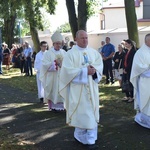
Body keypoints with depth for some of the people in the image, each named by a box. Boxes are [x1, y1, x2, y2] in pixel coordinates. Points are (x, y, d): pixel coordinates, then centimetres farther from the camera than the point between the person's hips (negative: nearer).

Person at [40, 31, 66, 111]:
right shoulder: (48, 53, -4)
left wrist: (61, 63, -15)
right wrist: (55, 63, -18)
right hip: (52, 77, -3)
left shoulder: (64, 52, 7)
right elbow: (45, 64, -12)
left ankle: (60, 105, 15)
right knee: (53, 91, 1)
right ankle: (52, 106, 11)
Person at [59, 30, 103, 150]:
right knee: (81, 113, -1)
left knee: (91, 113, 6)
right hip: (78, 88, -4)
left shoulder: (94, 52, 9)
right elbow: (68, 70, -15)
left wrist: (94, 71, -20)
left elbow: (100, 66, 3)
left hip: (91, 88, 5)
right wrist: (85, 71, -20)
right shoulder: (71, 53, -5)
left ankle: (90, 139, 15)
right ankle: (81, 136, 15)